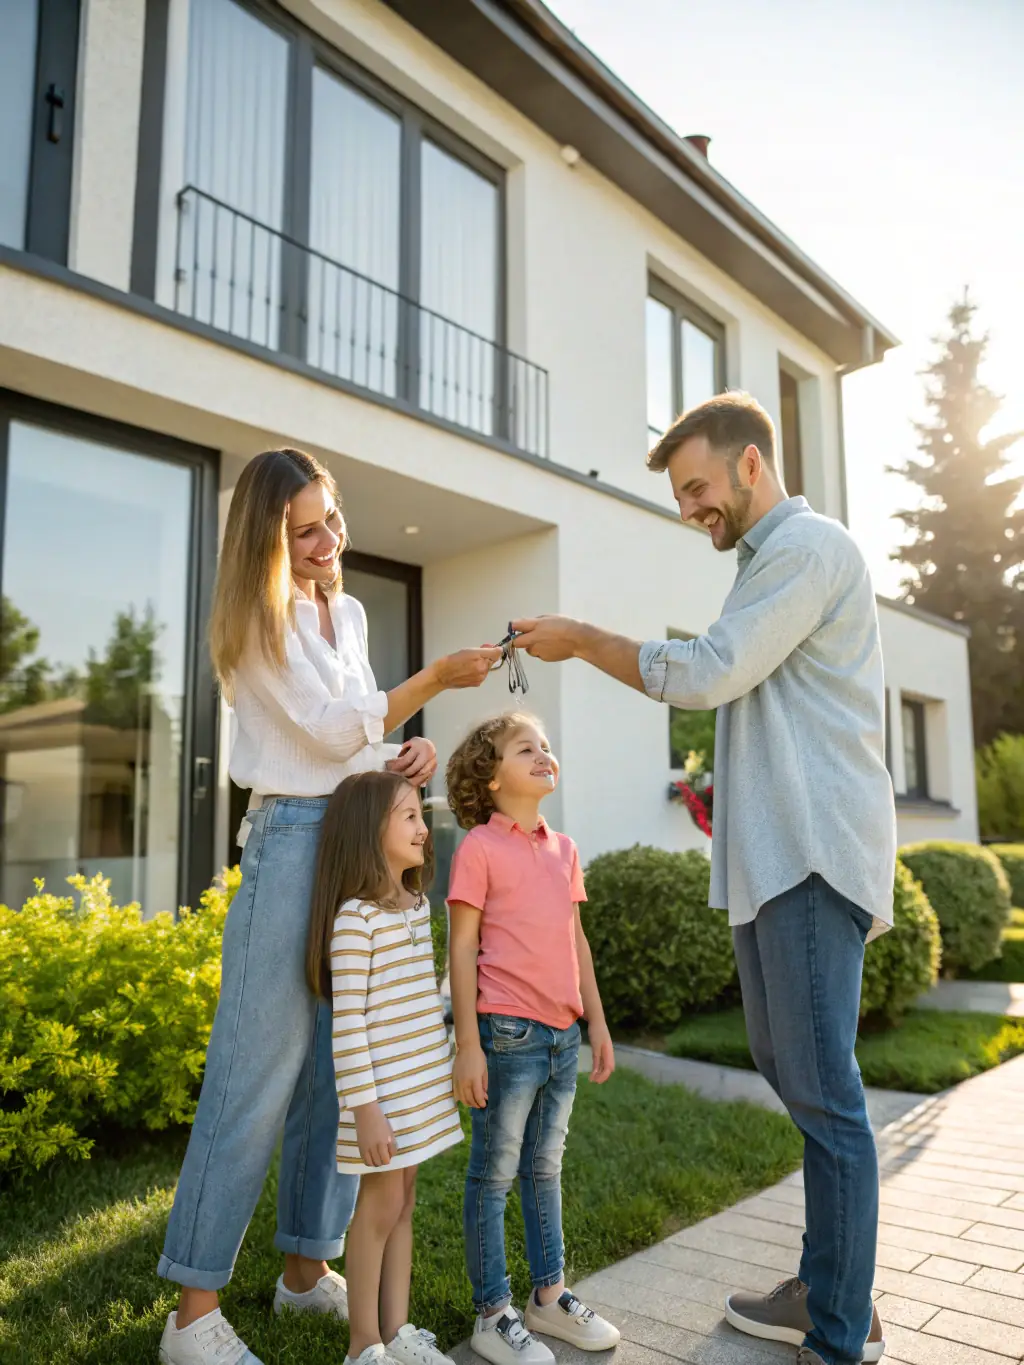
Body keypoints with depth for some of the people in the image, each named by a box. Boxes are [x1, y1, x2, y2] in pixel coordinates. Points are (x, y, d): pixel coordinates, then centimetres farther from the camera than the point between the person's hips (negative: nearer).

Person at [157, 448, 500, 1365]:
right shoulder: (258, 619, -4)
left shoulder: (348, 614, 17)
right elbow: (328, 730, -10)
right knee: (259, 1075, -4)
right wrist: (437, 679, -11)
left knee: (341, 1069, 11)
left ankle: (308, 1269, 26)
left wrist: (409, 754, 1)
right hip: (295, 839, -7)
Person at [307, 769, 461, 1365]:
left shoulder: (418, 904, 7)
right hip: (382, 1088, -8)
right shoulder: (354, 917, -19)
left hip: (424, 1081, 8)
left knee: (404, 1202, 16)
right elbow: (347, 1022, -20)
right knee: (380, 1207, 6)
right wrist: (365, 1106, -19)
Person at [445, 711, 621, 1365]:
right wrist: (468, 1043, -12)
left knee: (546, 1167, 20)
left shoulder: (564, 849, 10)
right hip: (507, 1035, -6)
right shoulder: (479, 847, -9)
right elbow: (463, 948, -10)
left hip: (564, 1035, 7)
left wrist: (598, 1022, 14)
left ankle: (550, 1295, 34)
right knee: (494, 1173, 7)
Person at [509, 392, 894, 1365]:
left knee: (822, 1088, -5)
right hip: (773, 857, 10)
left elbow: (708, 673, -16)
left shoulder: (807, 545, -9)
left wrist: (580, 641, -6)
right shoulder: (772, 557, 22)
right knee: (788, 1067, 14)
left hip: (812, 856, -10)